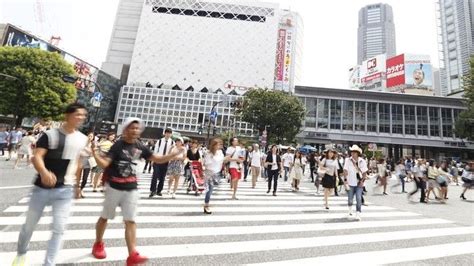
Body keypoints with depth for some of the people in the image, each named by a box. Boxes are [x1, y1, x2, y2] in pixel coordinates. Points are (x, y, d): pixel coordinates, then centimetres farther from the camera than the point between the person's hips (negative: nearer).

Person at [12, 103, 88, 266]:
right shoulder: (50, 135, -9)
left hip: (65, 190, 2)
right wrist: (44, 172, -39)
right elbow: (36, 157, -18)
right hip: (42, 188, -1)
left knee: (59, 229, 1)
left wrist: (77, 185, 18)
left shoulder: (82, 139, 1)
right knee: (29, 224, 18)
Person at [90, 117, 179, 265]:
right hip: (114, 188, -3)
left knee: (130, 221, 2)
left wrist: (175, 153, -9)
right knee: (105, 217, 18)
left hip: (131, 189, 3)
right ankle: (98, 244, 43)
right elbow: (104, 164, -20)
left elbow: (158, 159, 2)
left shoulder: (140, 147, 0)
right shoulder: (118, 145, -14)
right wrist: (94, 153, -38)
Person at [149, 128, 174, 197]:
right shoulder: (160, 141, -1)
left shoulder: (172, 142, -2)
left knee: (162, 177, 8)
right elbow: (155, 150, 3)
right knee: (155, 175, -7)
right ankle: (152, 191, 1)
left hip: (166, 161, 1)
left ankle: (159, 191, 21)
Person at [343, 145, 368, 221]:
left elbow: (364, 172, 3)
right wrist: (345, 179, -22)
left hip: (359, 183, 0)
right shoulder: (348, 160, -8)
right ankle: (350, 209, 40)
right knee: (350, 199, 10)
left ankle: (358, 214, 2)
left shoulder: (362, 161, -3)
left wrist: (362, 181, -7)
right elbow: (345, 170, -13)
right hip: (350, 183, 0)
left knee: (359, 199, -7)